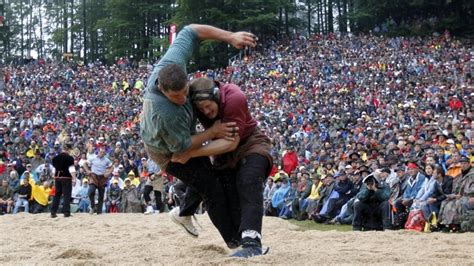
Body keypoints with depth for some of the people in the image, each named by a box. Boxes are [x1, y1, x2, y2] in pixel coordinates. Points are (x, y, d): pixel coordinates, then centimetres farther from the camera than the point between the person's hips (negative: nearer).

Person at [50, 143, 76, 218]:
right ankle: (66, 212, -6)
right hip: (66, 178, -5)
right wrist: (74, 178, -11)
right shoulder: (69, 158, -8)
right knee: (66, 195, -1)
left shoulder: (55, 158, 9)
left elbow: (54, 167, 14)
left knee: (57, 195, 12)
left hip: (57, 177, 5)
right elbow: (71, 169, -13)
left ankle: (53, 212, 9)